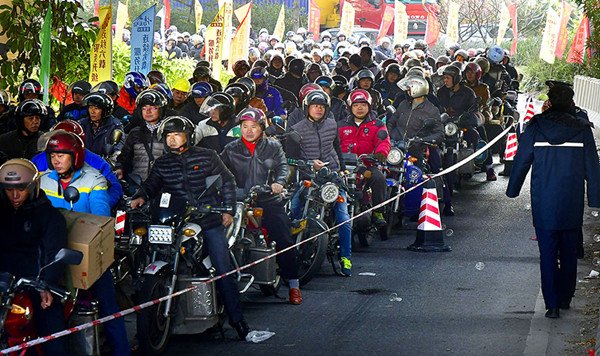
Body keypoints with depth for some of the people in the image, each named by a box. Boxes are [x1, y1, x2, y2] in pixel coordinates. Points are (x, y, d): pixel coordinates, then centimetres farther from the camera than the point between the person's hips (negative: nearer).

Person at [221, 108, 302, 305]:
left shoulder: (273, 146, 10)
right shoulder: (231, 149, 12)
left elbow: (283, 166, 1)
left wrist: (279, 182, -19)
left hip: (270, 202, -1)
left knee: (285, 242, -7)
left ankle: (293, 285, 1)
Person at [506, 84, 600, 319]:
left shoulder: (535, 128, -4)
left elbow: (521, 161, 1)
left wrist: (512, 190, 13)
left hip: (543, 203, -1)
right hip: (572, 203, 1)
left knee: (548, 254, 1)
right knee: (569, 253, 15)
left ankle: (552, 304, -5)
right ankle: (565, 298, 23)